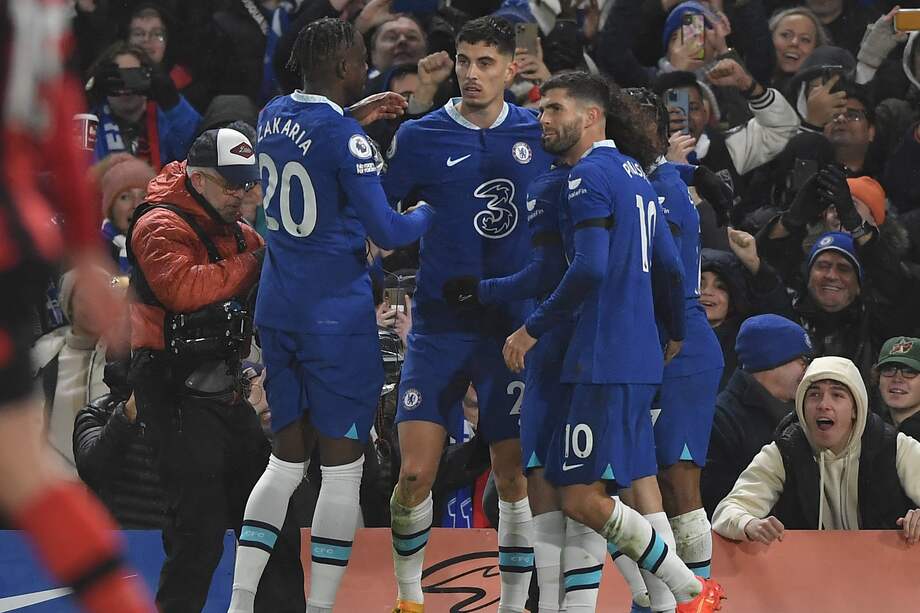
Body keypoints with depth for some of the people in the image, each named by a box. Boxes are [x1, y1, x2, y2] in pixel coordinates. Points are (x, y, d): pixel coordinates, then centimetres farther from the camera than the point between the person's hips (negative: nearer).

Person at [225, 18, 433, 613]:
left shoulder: (274, 115, 7)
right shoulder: (345, 137, -16)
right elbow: (386, 231, -16)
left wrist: (354, 113, 27)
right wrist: (428, 212, 4)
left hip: (277, 311, 7)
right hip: (337, 314, -7)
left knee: (286, 461, 14)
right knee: (343, 468, 0)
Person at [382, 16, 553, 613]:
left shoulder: (540, 134, 4)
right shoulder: (420, 136, 0)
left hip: (515, 327, 1)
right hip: (440, 323, -1)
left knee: (515, 476, 2)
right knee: (416, 474, -8)